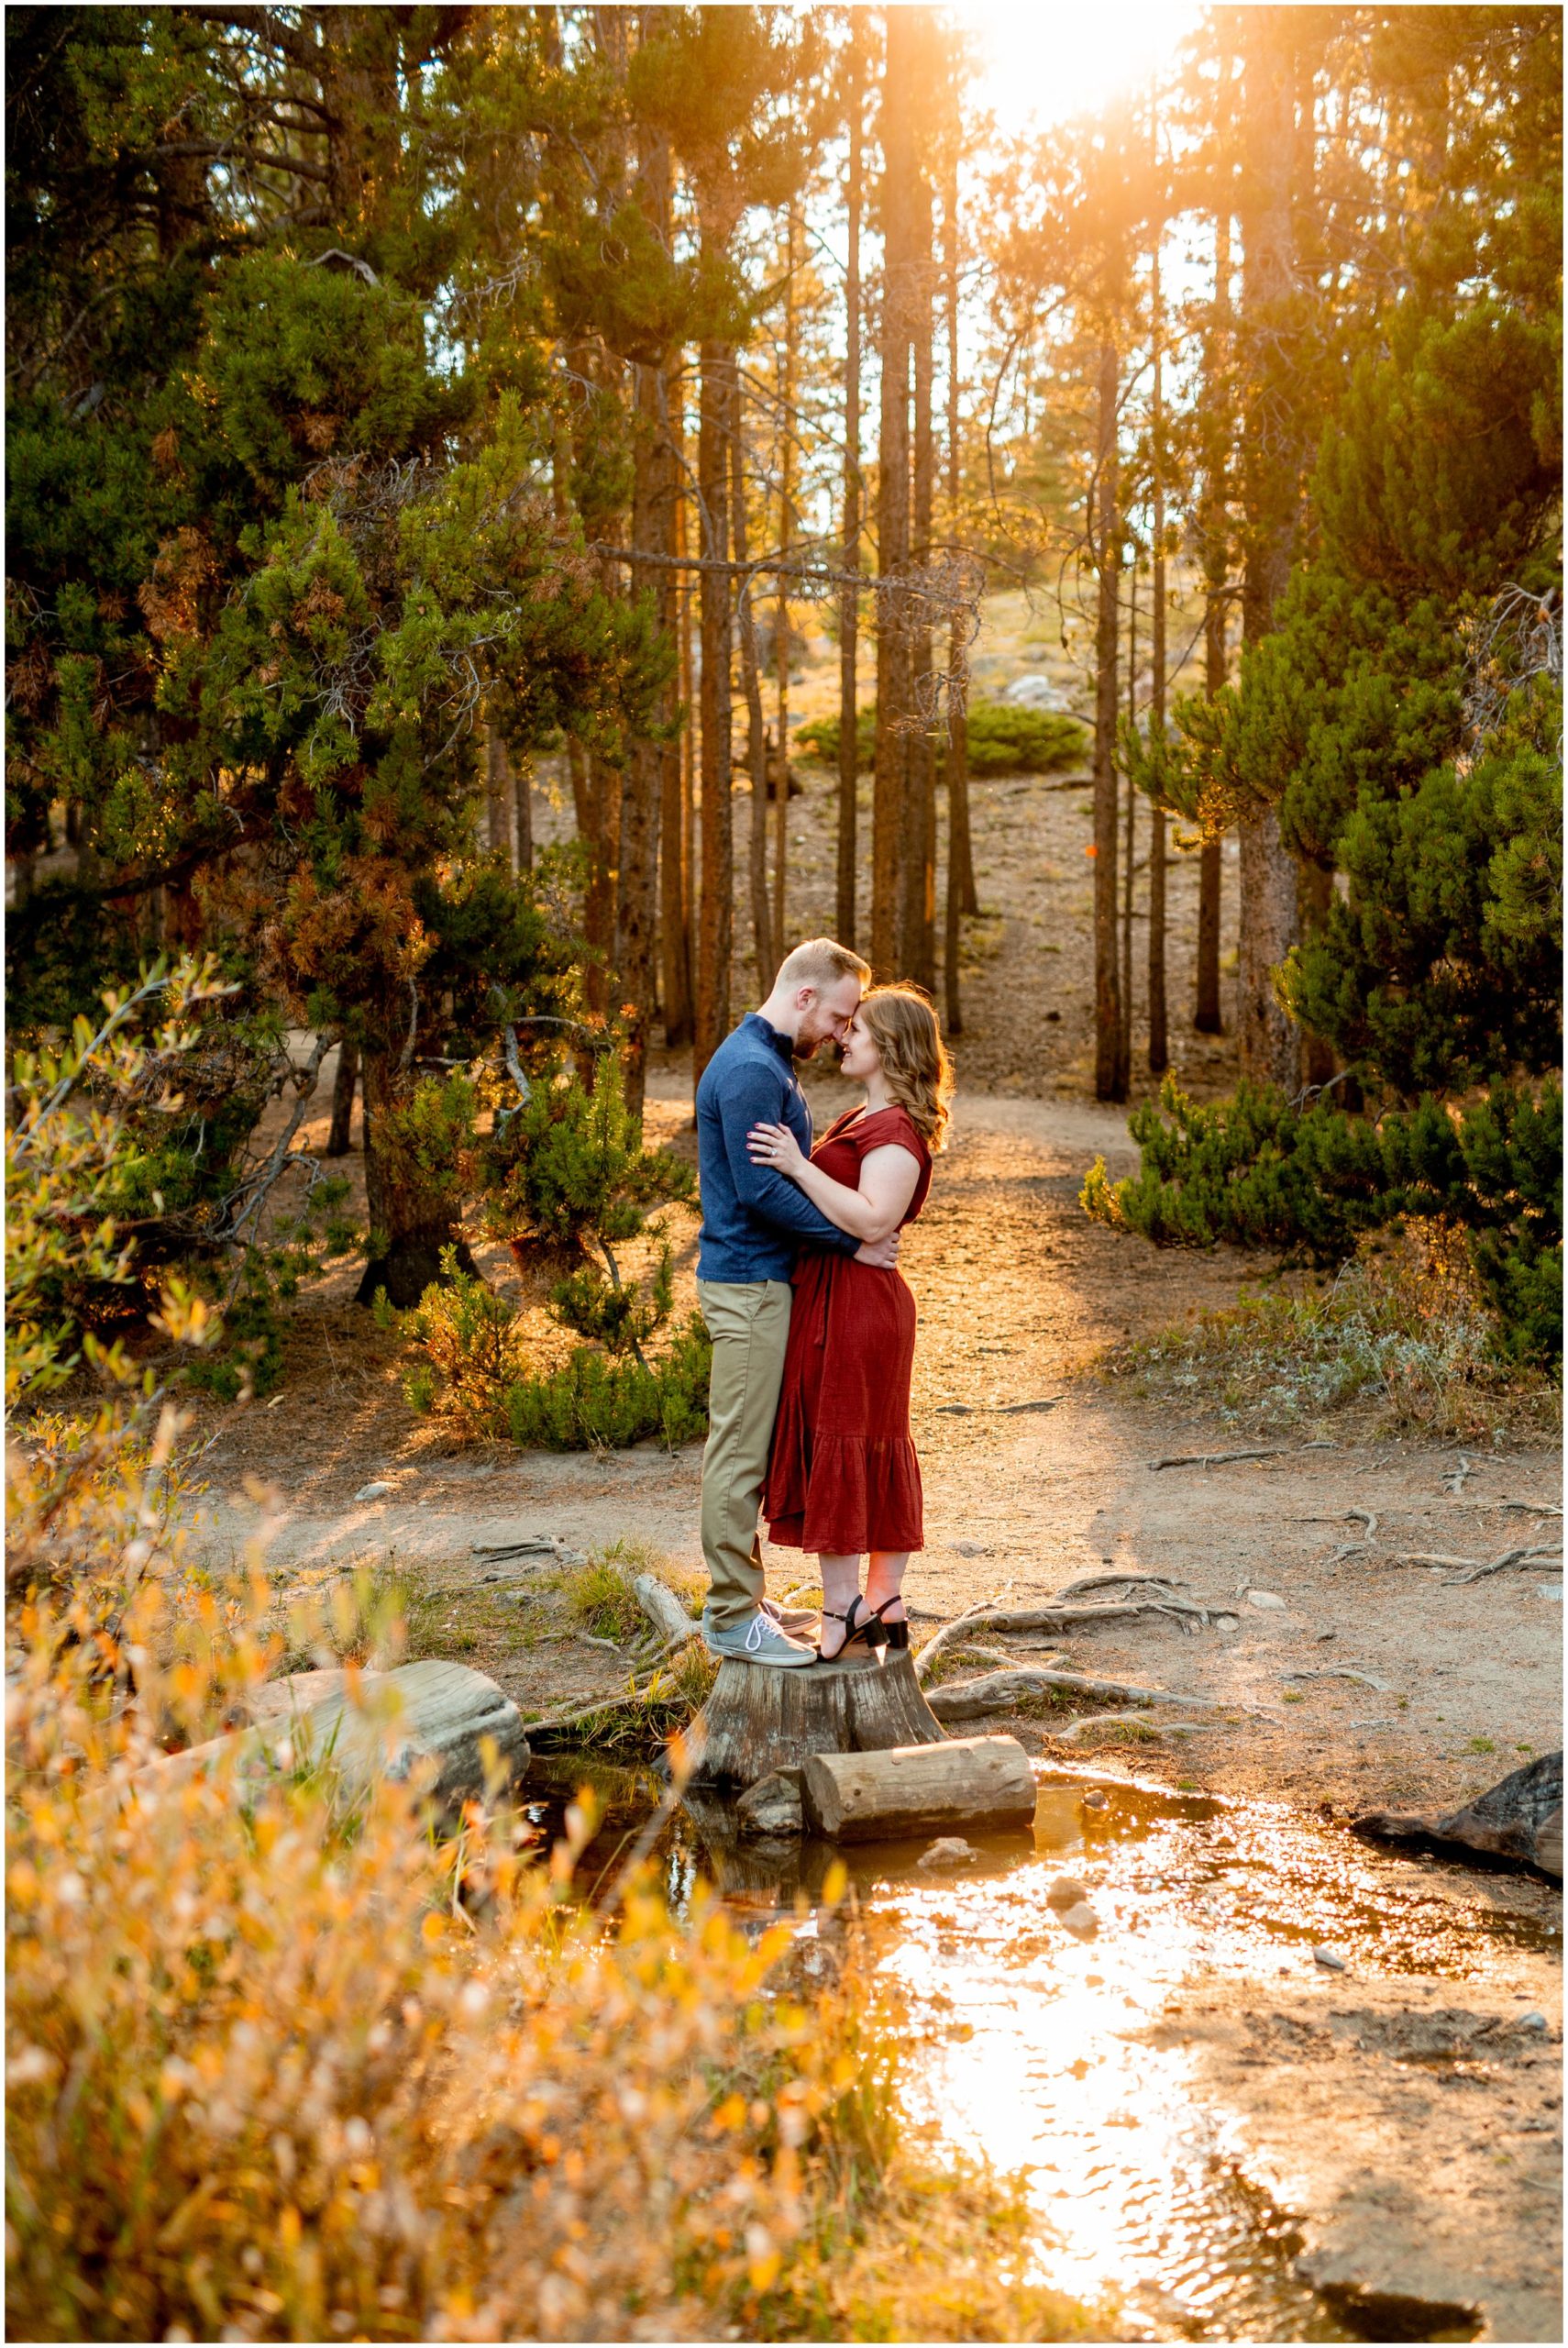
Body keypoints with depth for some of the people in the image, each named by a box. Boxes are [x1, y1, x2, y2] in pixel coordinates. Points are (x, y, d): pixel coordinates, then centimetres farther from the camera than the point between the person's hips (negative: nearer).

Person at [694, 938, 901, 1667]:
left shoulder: (767, 1061, 16)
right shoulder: (751, 1070, -18)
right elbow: (761, 1189, -23)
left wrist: (856, 1229, 11)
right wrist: (852, 1241, -17)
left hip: (762, 1281, 11)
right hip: (748, 1283, -10)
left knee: (747, 1448, 15)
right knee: (741, 1450, -5)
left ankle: (740, 1598, 23)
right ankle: (733, 1617, 1)